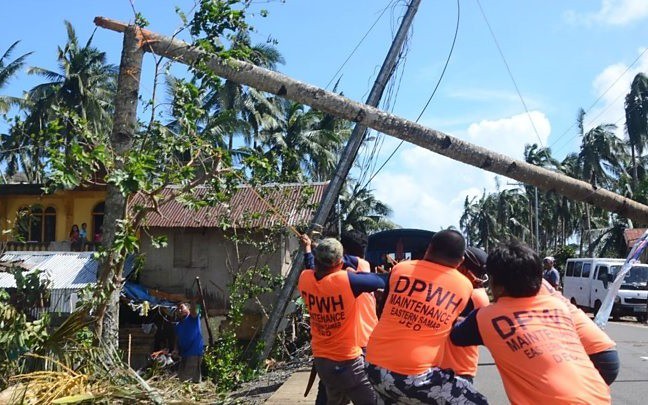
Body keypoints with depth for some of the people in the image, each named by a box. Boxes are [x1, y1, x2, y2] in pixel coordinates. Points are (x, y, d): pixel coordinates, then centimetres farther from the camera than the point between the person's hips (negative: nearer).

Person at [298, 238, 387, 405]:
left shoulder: (304, 279, -9)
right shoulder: (346, 280, -24)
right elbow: (382, 282, -15)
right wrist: (355, 273, -2)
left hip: (320, 360, 7)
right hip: (347, 362, -6)